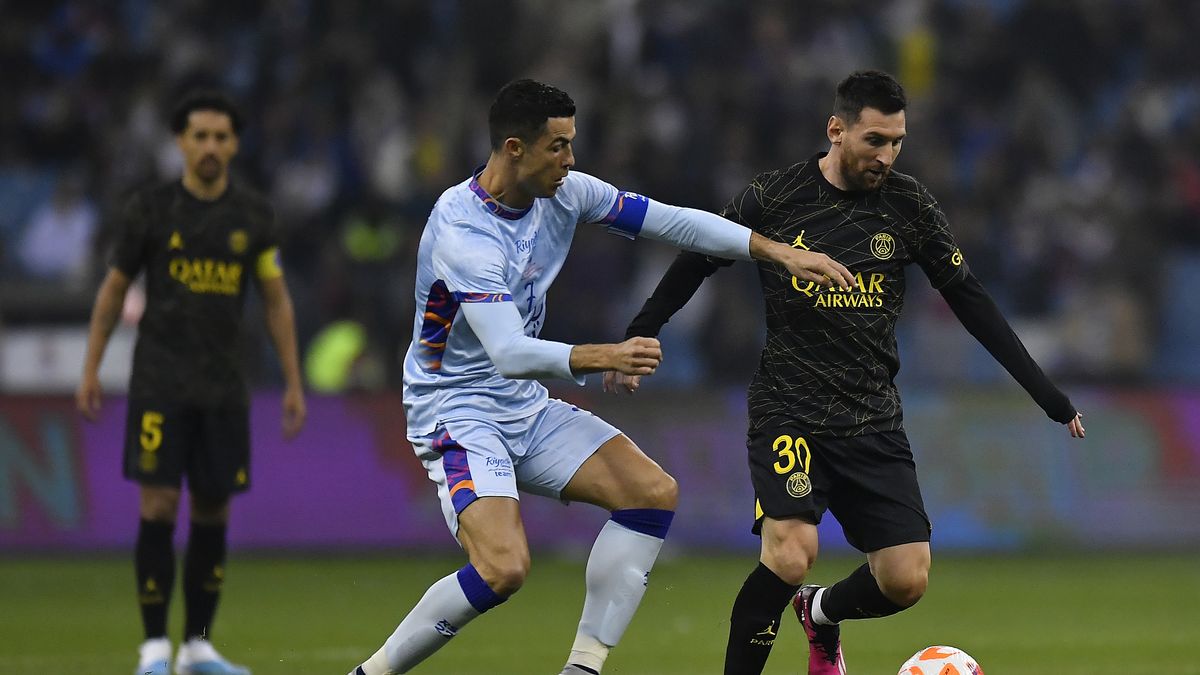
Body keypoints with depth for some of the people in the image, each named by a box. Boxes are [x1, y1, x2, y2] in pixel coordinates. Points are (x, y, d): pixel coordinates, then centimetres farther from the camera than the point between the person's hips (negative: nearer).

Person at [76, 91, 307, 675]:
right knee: (159, 506, -10)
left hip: (223, 386, 3)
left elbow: (276, 301, 8)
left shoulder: (253, 215, 4)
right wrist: (90, 372, 5)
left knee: (213, 511, 4)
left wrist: (294, 384, 4)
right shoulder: (150, 209, -1)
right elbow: (113, 289, 7)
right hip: (158, 383, -3)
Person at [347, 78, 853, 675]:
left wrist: (779, 252, -2)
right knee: (503, 569, -26)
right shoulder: (463, 230, -25)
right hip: (457, 412, -8)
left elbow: (670, 221, 4)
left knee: (654, 492, -6)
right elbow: (508, 354, -33)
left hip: (526, 407, 8)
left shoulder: (562, 193, -2)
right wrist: (605, 357, -46)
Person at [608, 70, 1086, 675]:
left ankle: (821, 614, 28)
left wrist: (1049, 398, 4)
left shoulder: (908, 206, 1)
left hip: (873, 420, 3)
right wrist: (639, 336, 6)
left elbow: (971, 303, 6)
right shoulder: (775, 198, -6)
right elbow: (696, 261, 9)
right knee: (792, 554, -25)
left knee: (907, 580, -5)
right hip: (788, 412, -3)